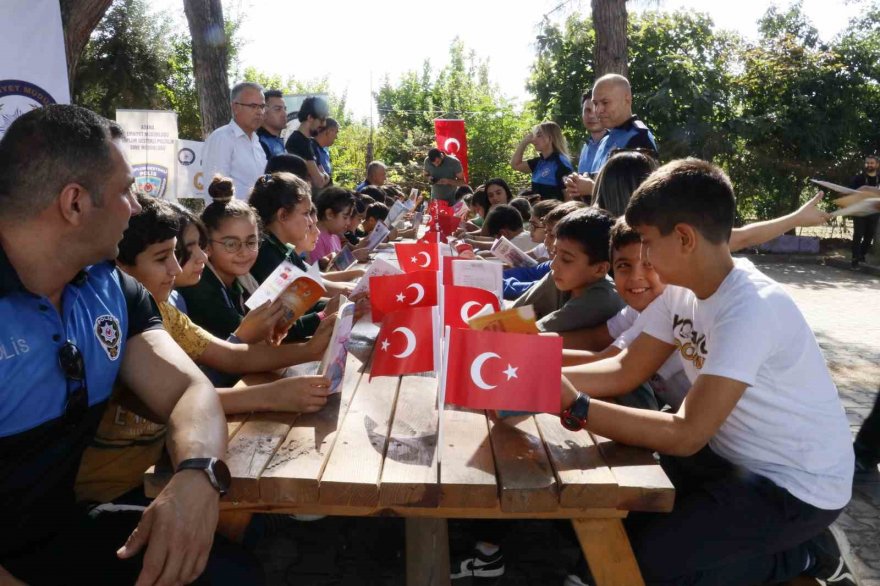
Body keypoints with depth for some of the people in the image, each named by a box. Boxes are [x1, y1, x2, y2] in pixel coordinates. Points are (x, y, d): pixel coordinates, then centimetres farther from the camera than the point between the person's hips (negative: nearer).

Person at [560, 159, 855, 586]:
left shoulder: (750, 308, -30)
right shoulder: (680, 290, -4)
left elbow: (687, 434, -33)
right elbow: (626, 370, -2)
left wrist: (574, 407, -35)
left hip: (797, 485, -8)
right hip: (734, 457, 8)